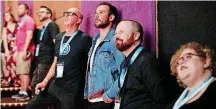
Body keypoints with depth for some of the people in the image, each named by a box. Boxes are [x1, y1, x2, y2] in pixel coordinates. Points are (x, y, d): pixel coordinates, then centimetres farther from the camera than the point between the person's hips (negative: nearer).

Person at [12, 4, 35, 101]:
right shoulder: (21, 21, 22)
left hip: (25, 50, -10)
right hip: (20, 50, 10)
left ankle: (25, 93, -9)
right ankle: (22, 92, 17)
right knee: (21, 73, 11)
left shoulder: (28, 20, -8)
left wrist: (25, 50, -21)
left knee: (24, 72, -10)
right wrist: (17, 50, 21)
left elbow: (29, 36, -17)